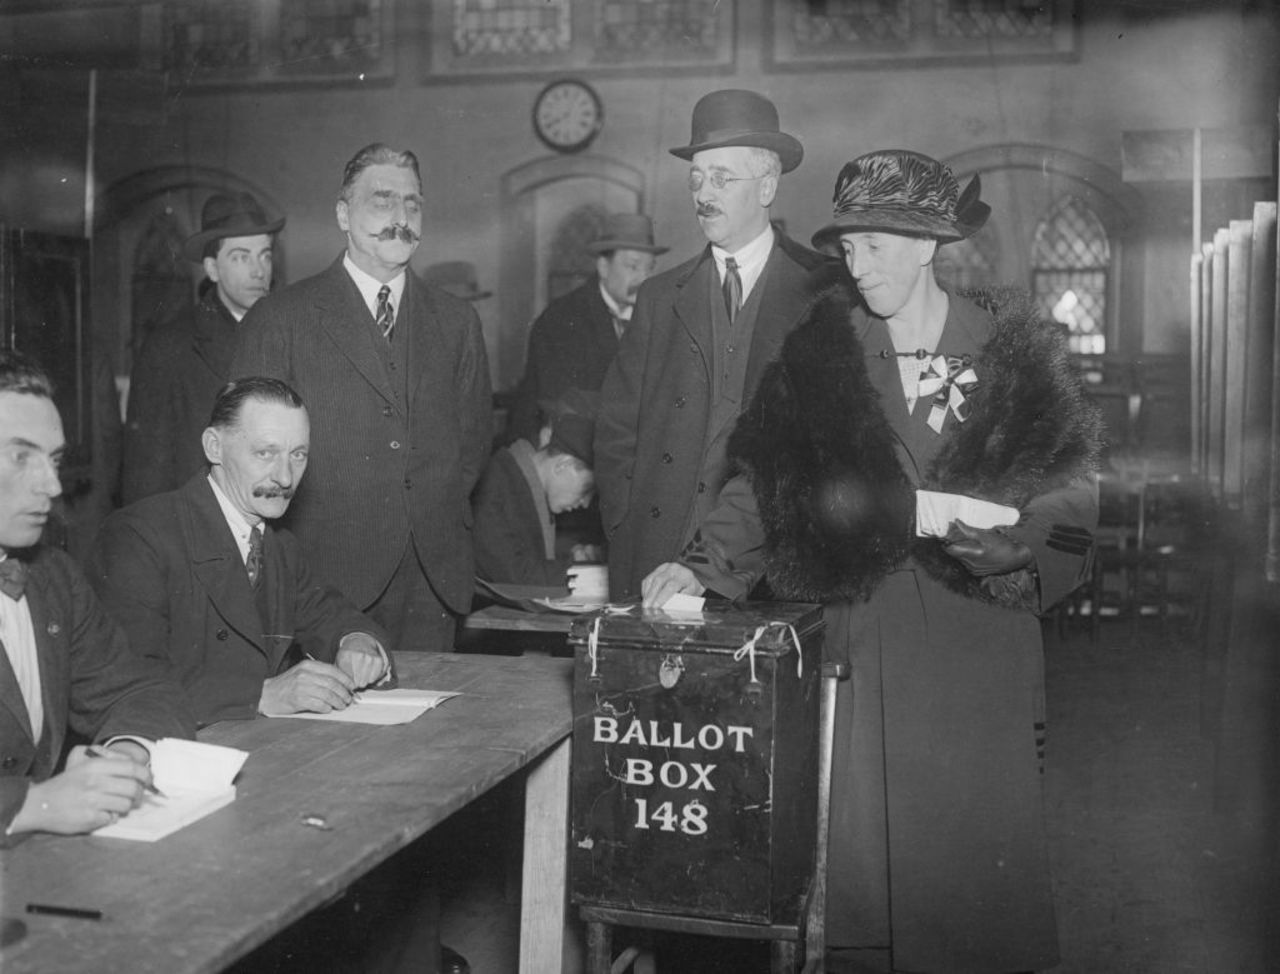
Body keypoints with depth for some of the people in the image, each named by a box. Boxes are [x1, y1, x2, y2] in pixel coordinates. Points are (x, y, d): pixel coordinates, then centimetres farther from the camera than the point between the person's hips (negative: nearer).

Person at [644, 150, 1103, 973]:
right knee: (861, 836, 5)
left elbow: (1070, 495, 0)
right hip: (863, 634, 1)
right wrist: (705, 565, -11)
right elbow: (765, 481, 2)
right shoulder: (821, 356, 4)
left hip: (979, 635, -1)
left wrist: (1003, 534, -18)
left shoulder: (1014, 352, 0)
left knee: (976, 839, 5)